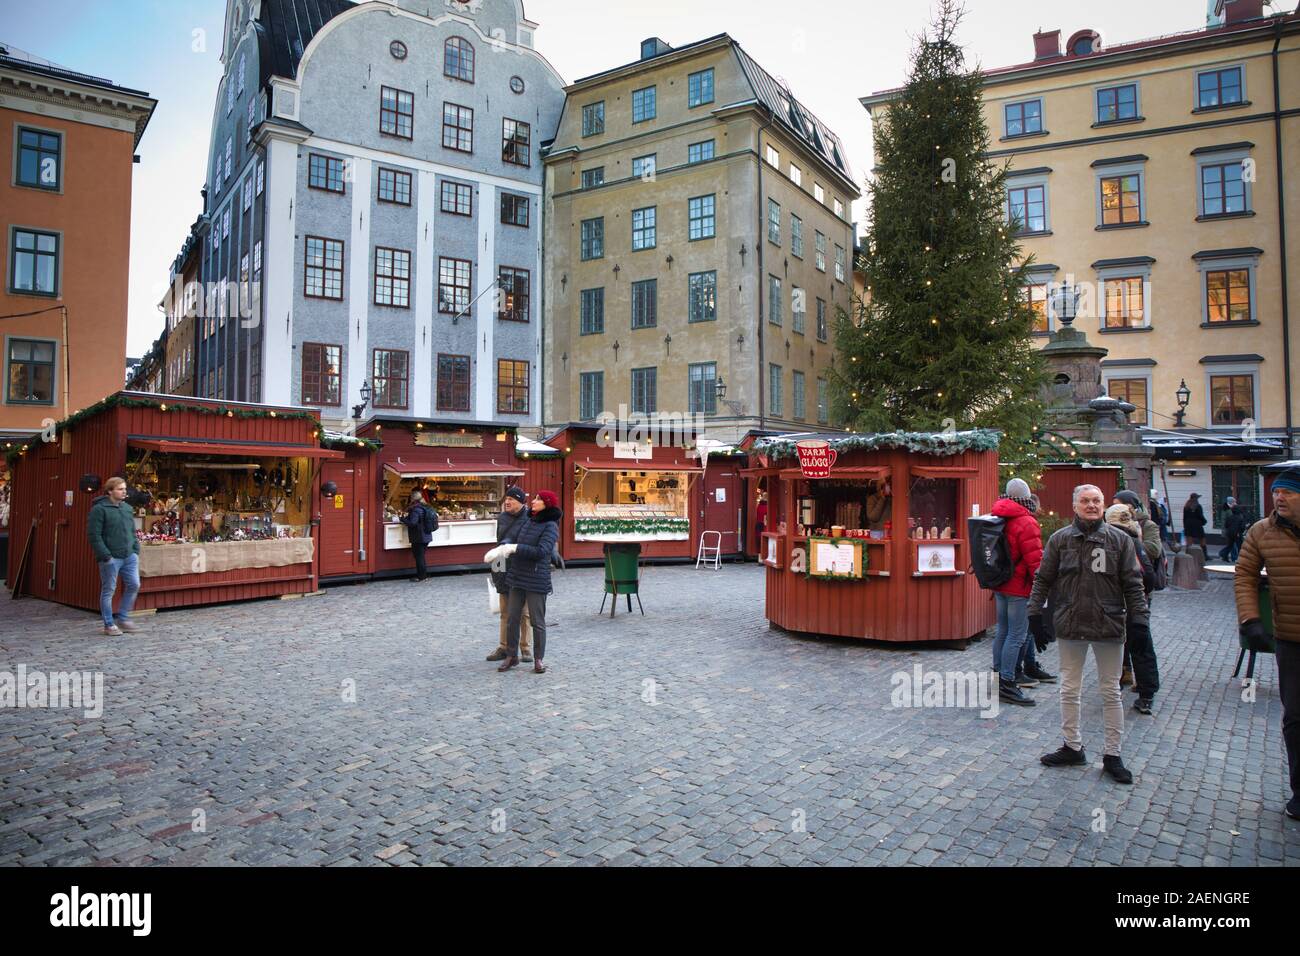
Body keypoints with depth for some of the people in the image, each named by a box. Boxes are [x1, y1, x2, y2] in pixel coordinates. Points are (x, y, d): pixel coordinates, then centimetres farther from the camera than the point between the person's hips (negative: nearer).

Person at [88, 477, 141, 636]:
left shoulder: (127, 508, 13)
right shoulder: (99, 509, -8)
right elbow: (94, 535, -12)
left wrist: (136, 550, 9)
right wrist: (106, 556, -16)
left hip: (130, 556, 6)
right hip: (111, 558, -6)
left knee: (134, 585, 4)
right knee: (108, 590, 4)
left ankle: (123, 618, 20)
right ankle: (109, 625, 14)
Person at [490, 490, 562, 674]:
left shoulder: (550, 526, -11)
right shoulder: (529, 522, 11)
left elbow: (541, 551, -23)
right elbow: (515, 542, 22)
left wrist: (514, 548, -21)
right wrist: (500, 549, 4)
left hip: (537, 581, -7)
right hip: (517, 578, 7)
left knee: (537, 621, 3)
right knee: (512, 619, 11)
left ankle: (538, 659, 15)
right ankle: (511, 656, 23)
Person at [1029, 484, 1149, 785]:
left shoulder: (1119, 539, -1)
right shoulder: (1059, 539, 1)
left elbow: (1132, 583, 0)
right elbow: (1043, 579, 5)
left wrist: (1139, 619, -5)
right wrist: (1035, 613, 1)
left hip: (1109, 625, -1)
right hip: (1070, 625, 1)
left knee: (1111, 692, 9)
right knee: (1069, 690, 11)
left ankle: (1112, 755, 22)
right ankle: (1073, 747, 26)